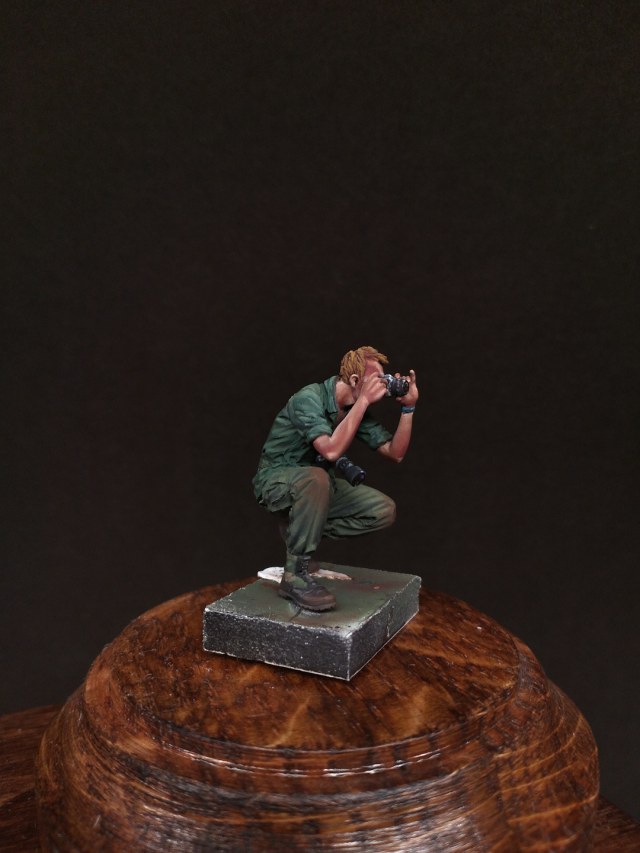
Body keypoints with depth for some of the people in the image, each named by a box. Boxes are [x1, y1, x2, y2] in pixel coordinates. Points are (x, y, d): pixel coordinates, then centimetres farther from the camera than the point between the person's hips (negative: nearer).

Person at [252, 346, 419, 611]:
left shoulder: (358, 409, -3)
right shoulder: (310, 398, -25)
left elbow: (395, 452, -2)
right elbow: (331, 450, -39)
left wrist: (408, 407, -12)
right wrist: (364, 401, -34)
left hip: (315, 484, 7)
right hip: (277, 479, -7)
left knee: (384, 510, -5)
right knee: (316, 478, -41)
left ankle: (300, 532, 1)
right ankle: (295, 575, -28)